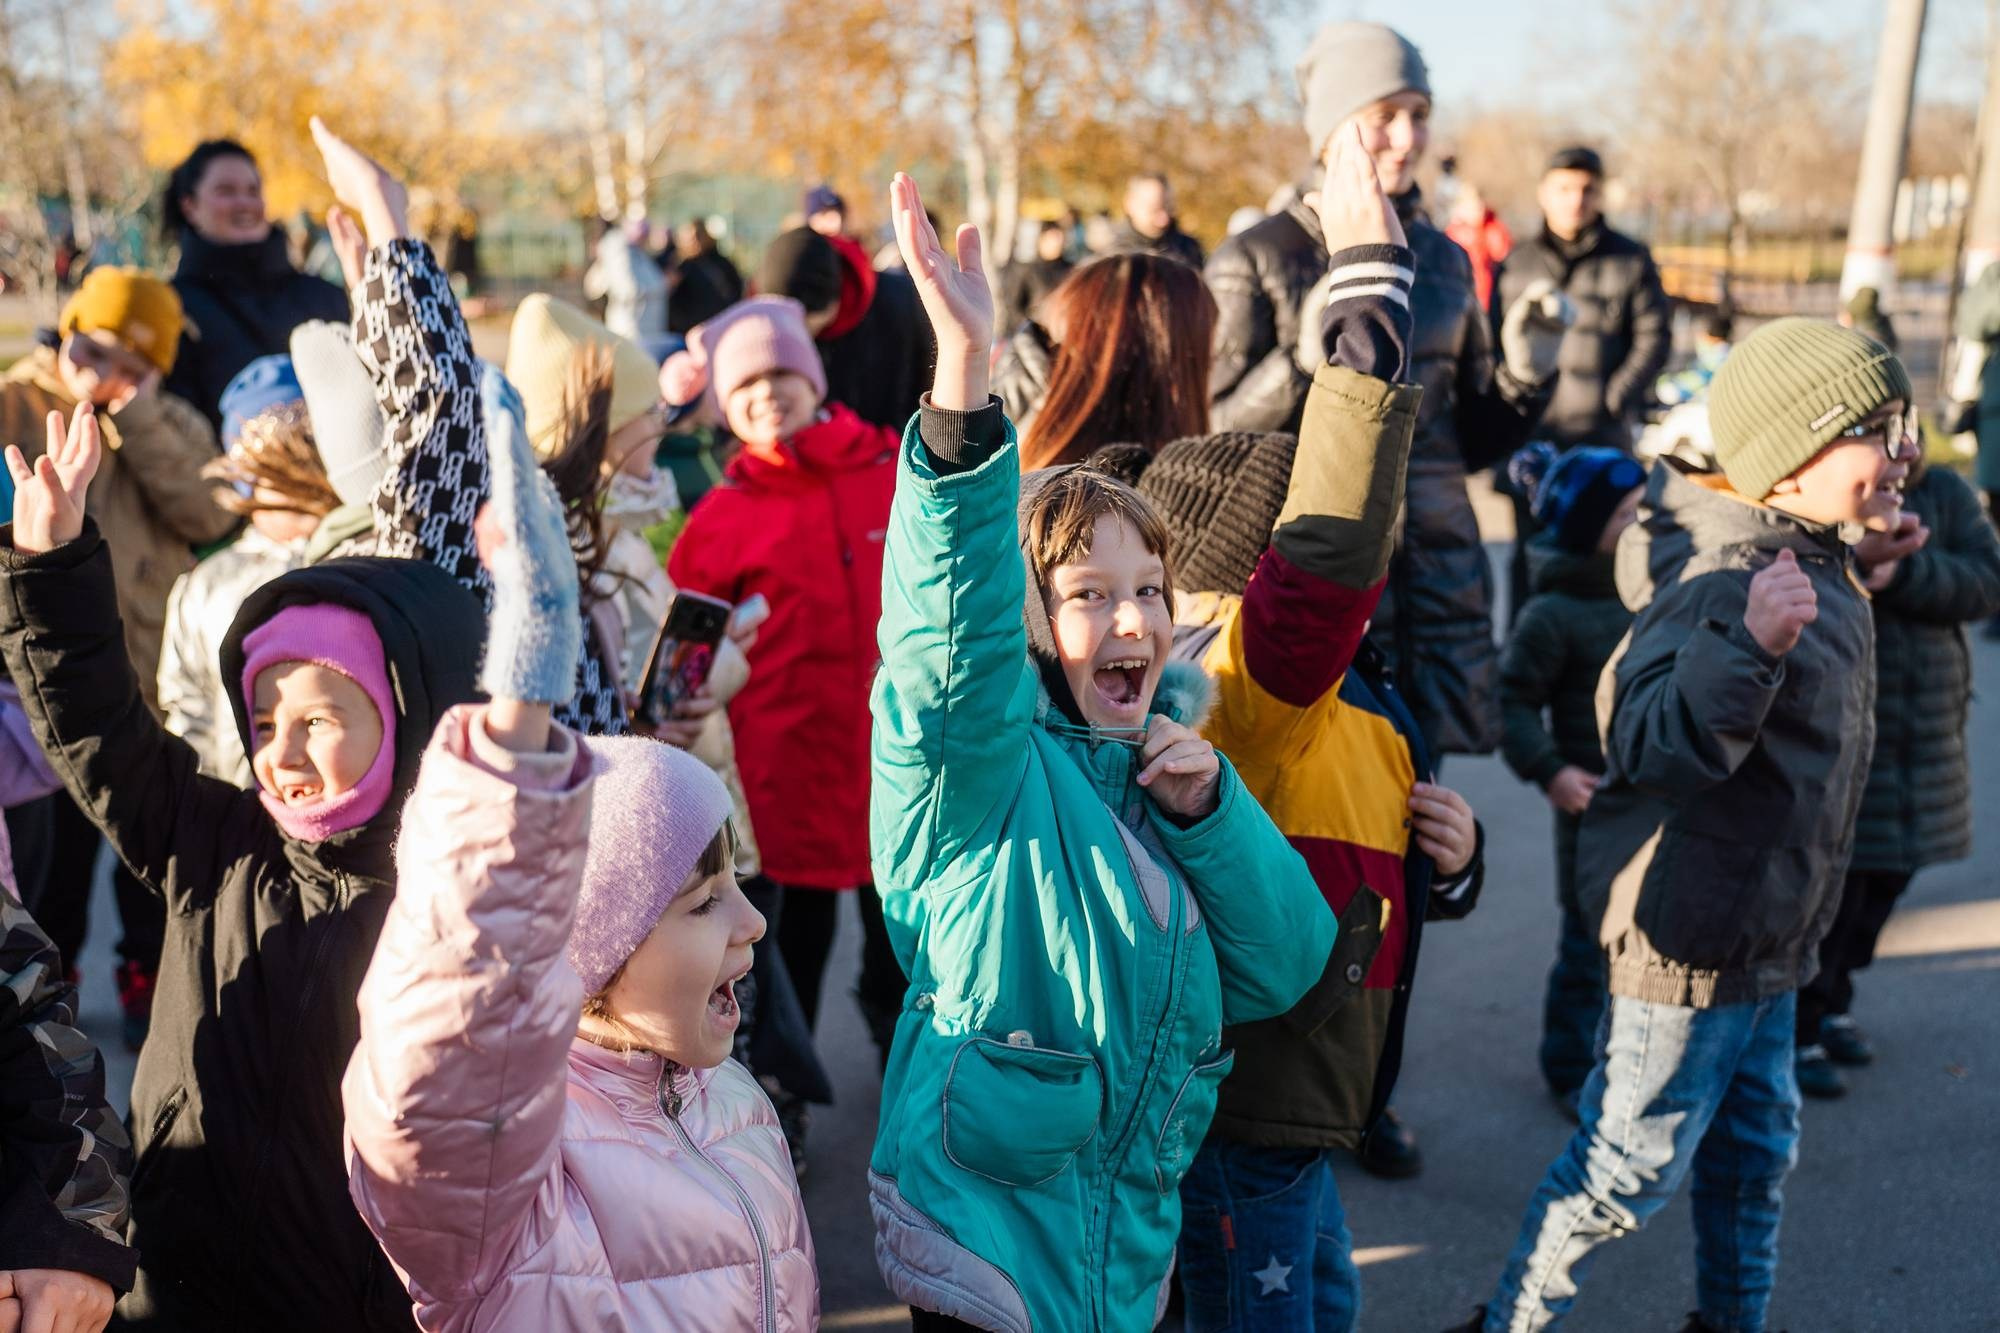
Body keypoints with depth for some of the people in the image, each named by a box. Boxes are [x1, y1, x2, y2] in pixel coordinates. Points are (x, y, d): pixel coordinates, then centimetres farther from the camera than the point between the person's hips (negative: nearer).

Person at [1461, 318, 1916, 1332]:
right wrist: (1748, 641, -51)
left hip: (1767, 937, 10)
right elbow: (1650, 746, -38)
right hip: (1685, 934, -10)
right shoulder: (1724, 579, -26)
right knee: (1631, 1166, 4)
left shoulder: (1820, 570, 6)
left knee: (1756, 1146, 22)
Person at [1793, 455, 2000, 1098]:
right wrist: (1856, 559, -38)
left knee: (1885, 878, 14)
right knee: (1831, 882, -6)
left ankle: (1832, 1004, 32)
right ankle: (1798, 1032, 8)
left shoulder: (1945, 493, 5)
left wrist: (1901, 572, -22)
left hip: (1928, 735, 6)